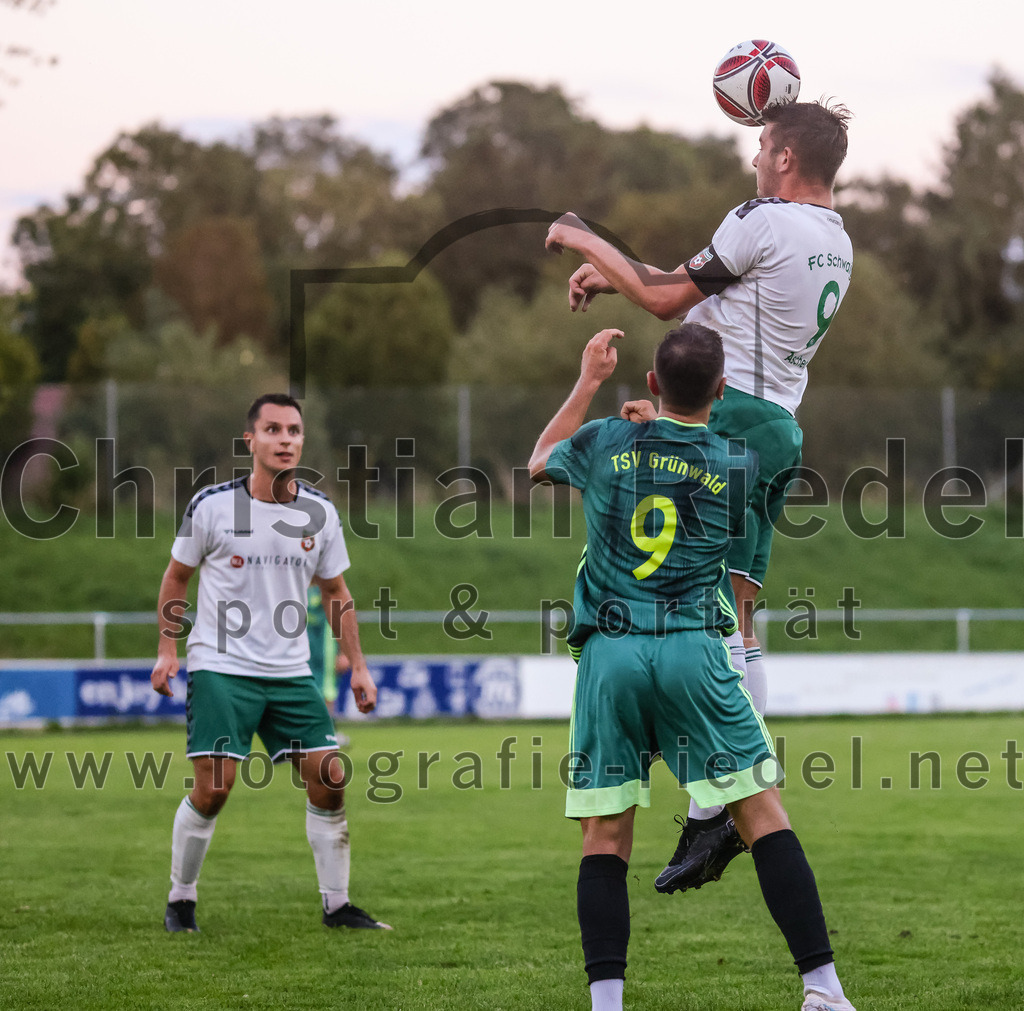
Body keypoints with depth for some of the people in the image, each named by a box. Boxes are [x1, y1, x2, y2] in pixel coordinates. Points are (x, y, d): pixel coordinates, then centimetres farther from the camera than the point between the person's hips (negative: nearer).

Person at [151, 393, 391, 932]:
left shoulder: (319, 513, 3)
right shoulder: (212, 505, -6)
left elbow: (335, 591, 15)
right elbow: (176, 575, 7)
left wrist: (357, 665, 11)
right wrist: (167, 649, -1)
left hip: (291, 673, 4)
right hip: (221, 667, -4)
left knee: (330, 781, -4)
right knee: (212, 788, -12)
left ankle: (336, 904, 9)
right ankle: (180, 899, 8)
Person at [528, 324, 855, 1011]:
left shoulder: (607, 444, 2)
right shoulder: (738, 466, 1)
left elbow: (540, 462, 25)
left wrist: (590, 381, 34)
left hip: (609, 653, 1)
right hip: (694, 651, -1)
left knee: (605, 837, 5)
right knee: (764, 817, 1)